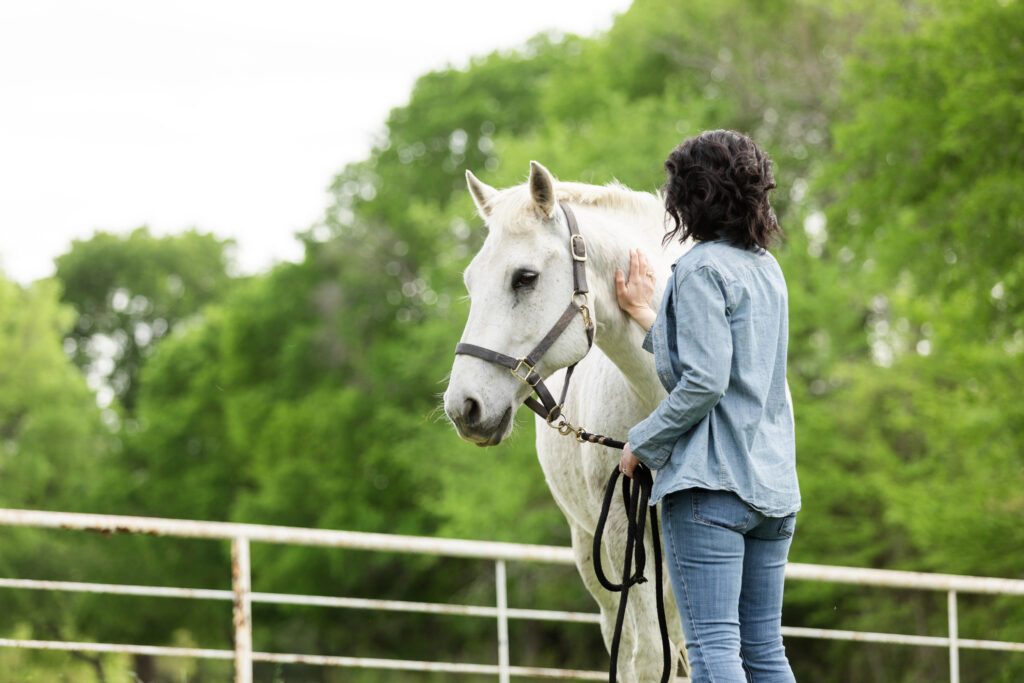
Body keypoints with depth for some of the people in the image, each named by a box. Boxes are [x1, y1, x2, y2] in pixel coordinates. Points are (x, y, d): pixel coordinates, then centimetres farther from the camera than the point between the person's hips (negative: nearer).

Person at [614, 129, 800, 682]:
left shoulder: (701, 269, -9)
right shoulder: (767, 269, 15)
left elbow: (704, 382, -18)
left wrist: (642, 443, -5)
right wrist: (646, 314, 28)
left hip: (710, 485, -8)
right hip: (774, 483, 8)